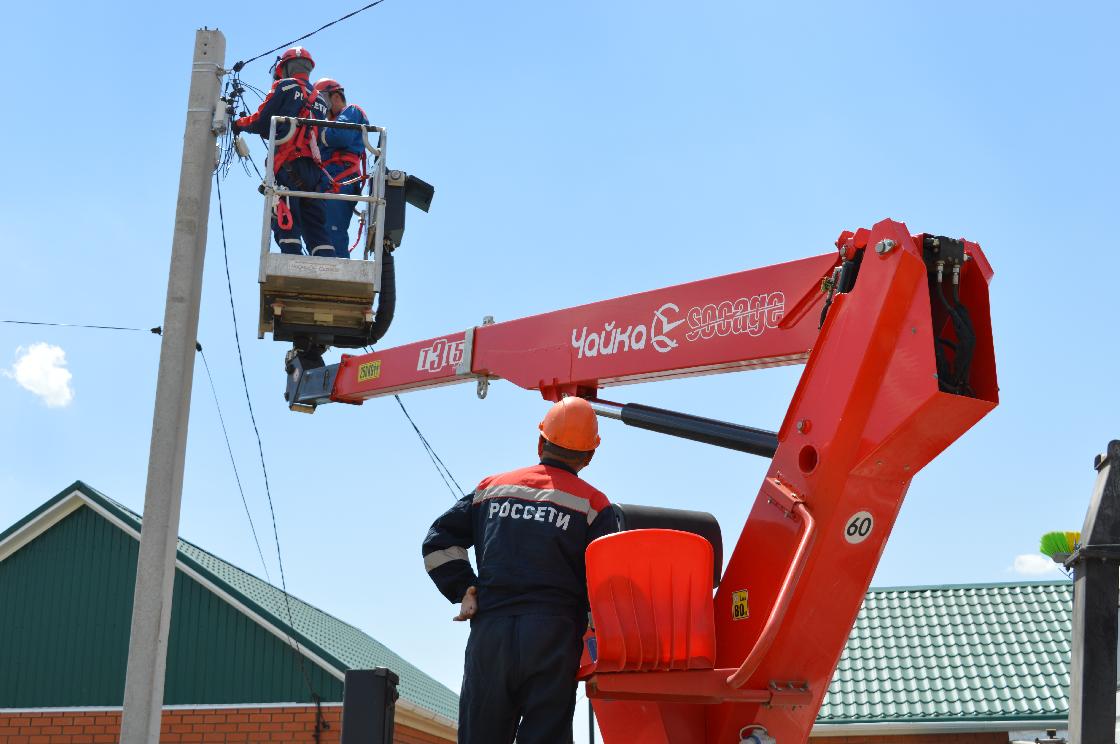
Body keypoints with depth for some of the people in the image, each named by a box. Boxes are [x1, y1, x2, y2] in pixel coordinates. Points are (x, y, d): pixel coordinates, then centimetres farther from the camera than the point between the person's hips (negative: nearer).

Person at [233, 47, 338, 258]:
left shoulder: (285, 86, 4)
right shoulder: (320, 100, 22)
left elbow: (261, 123, 1)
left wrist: (240, 124, 21)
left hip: (288, 167, -6)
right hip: (314, 169, 6)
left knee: (286, 224, -9)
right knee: (315, 226, 5)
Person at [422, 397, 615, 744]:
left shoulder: (492, 488, 15)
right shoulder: (592, 505, 4)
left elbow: (438, 542, 12)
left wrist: (465, 590, 10)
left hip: (489, 631, 3)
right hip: (553, 636, -2)